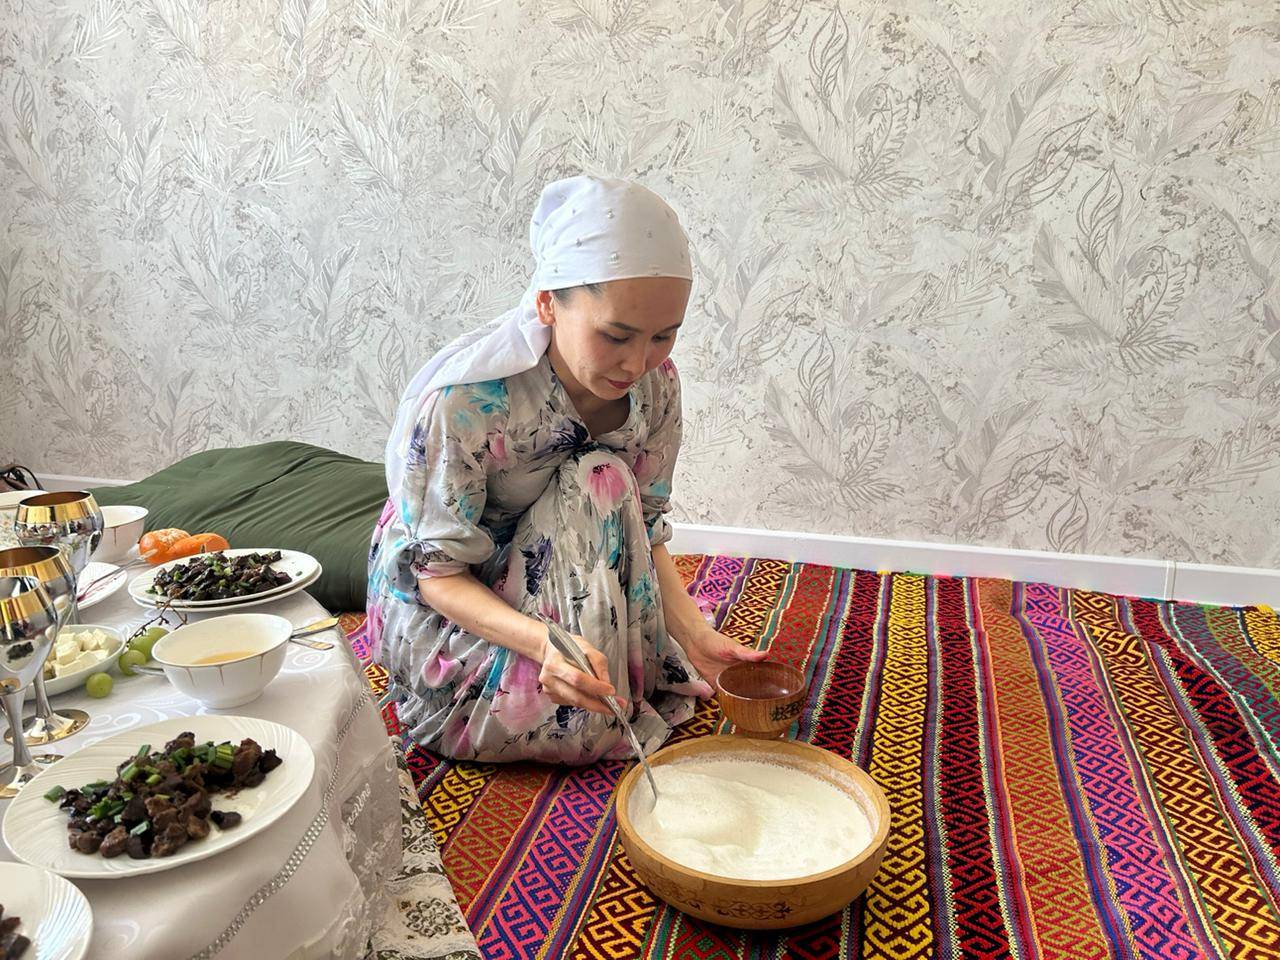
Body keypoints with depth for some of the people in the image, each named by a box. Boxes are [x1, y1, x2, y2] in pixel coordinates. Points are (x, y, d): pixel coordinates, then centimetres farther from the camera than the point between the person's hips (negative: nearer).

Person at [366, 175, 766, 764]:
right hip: (441, 613, -5)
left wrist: (694, 633, -23)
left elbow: (645, 531, -6)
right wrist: (543, 642, -41)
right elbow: (436, 571, -23)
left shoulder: (654, 382, -15)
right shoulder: (460, 400, -32)